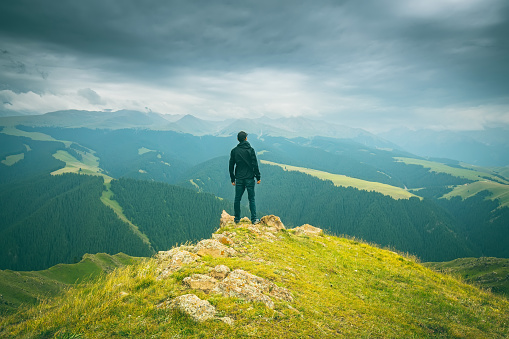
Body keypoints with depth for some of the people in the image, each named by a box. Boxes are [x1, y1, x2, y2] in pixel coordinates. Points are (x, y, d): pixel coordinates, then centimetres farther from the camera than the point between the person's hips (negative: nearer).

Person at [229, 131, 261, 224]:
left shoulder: (234, 151, 2)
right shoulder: (250, 150, -6)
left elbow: (231, 166, 5)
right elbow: (255, 165, -8)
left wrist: (232, 179, 13)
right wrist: (258, 177, 0)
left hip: (239, 179, 2)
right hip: (249, 178, -2)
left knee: (237, 199, 11)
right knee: (251, 199, 4)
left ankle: (237, 219, 17)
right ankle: (254, 219, 3)